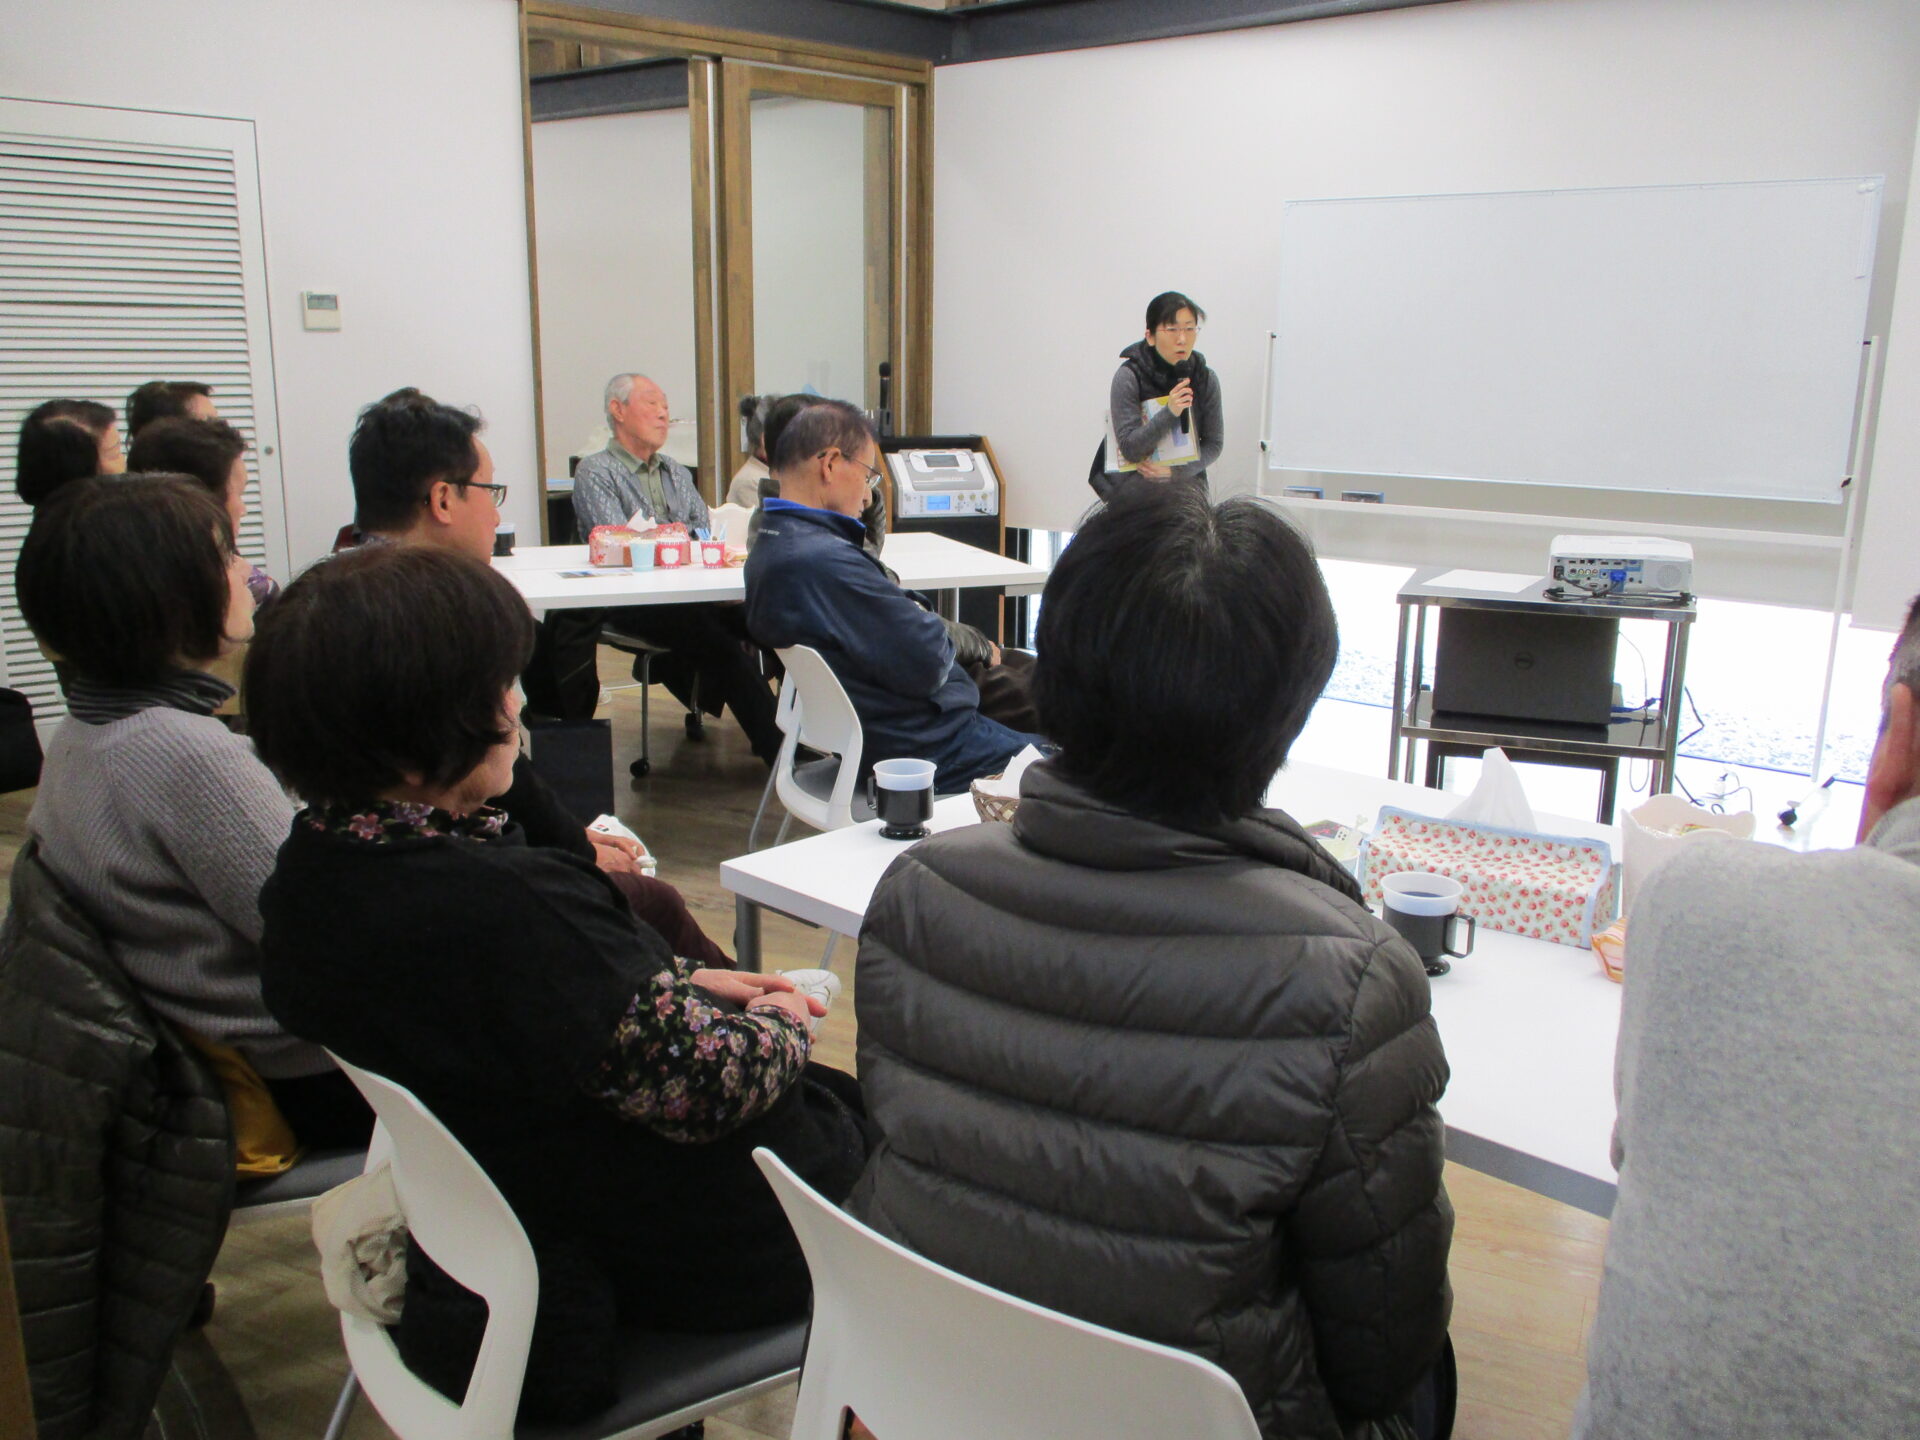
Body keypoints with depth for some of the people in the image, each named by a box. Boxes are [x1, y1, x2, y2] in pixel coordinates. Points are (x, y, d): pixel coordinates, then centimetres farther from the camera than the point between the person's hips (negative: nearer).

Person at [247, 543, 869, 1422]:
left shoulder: (315, 867, -8)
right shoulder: (503, 908, -37)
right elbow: (705, 1085, -27)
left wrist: (684, 986, 1)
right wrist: (780, 1026, -7)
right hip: (688, 1257, -8)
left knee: (838, 1096, 26)